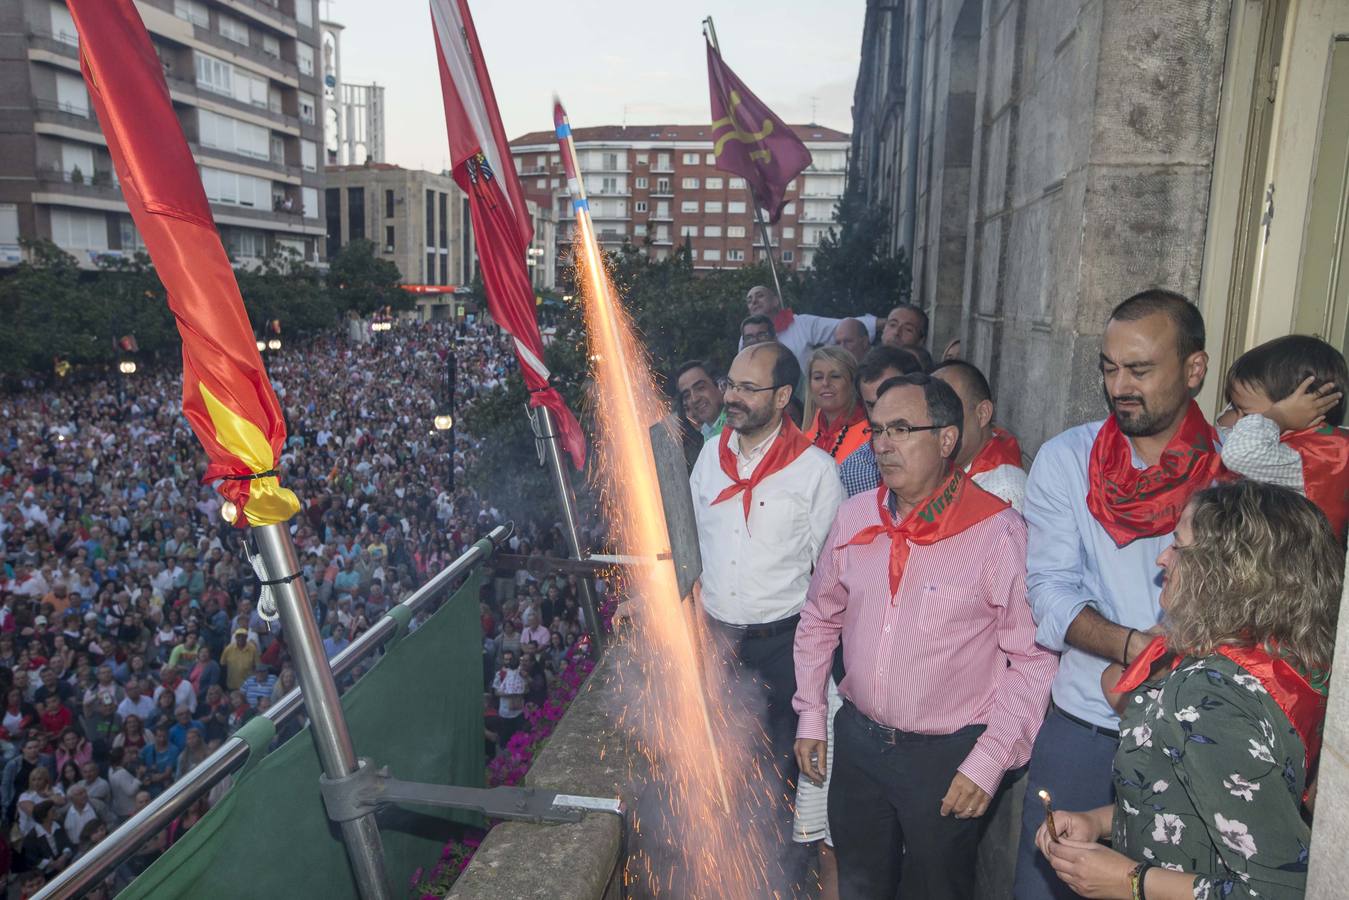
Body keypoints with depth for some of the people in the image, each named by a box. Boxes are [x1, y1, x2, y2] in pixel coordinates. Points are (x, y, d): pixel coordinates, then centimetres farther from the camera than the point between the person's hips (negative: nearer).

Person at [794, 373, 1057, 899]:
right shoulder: (853, 517, -2)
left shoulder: (998, 531, -17)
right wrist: (810, 715, 9)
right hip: (857, 739, 5)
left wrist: (990, 762, -13)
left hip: (947, 755, -4)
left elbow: (1033, 658, -13)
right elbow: (819, 620, 10)